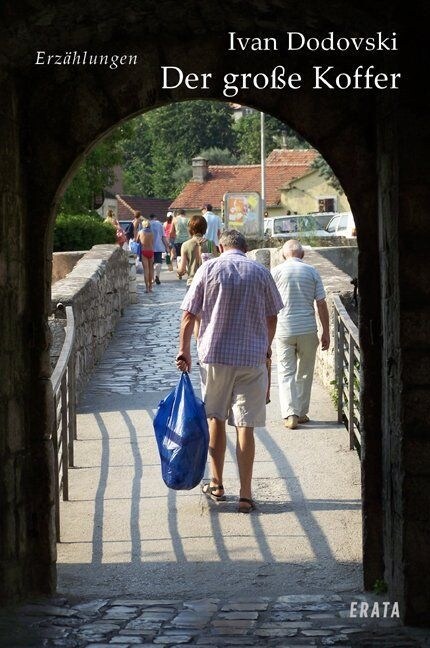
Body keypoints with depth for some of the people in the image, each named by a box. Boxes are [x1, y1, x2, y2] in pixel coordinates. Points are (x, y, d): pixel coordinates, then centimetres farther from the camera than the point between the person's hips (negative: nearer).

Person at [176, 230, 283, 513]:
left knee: (216, 418, 17)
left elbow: (189, 314, -2)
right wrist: (266, 347, 26)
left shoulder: (209, 269, -1)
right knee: (245, 426, 2)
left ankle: (217, 485, 23)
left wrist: (184, 350, 8)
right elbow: (272, 317, 9)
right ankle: (245, 495, 2)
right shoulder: (260, 272, 1)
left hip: (214, 354, 0)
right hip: (252, 357, 0)